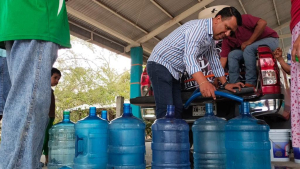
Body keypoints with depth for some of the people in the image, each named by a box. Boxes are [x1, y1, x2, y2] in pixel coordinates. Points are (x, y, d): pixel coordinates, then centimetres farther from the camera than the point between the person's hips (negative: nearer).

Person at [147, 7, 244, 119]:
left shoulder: (211, 39, 11)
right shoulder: (199, 27, -21)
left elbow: (214, 61, 20)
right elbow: (189, 56, -35)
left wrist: (225, 84, 15)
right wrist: (203, 82, -48)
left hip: (173, 71, 10)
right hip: (160, 64, -10)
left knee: (177, 109, 7)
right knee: (166, 111, -18)